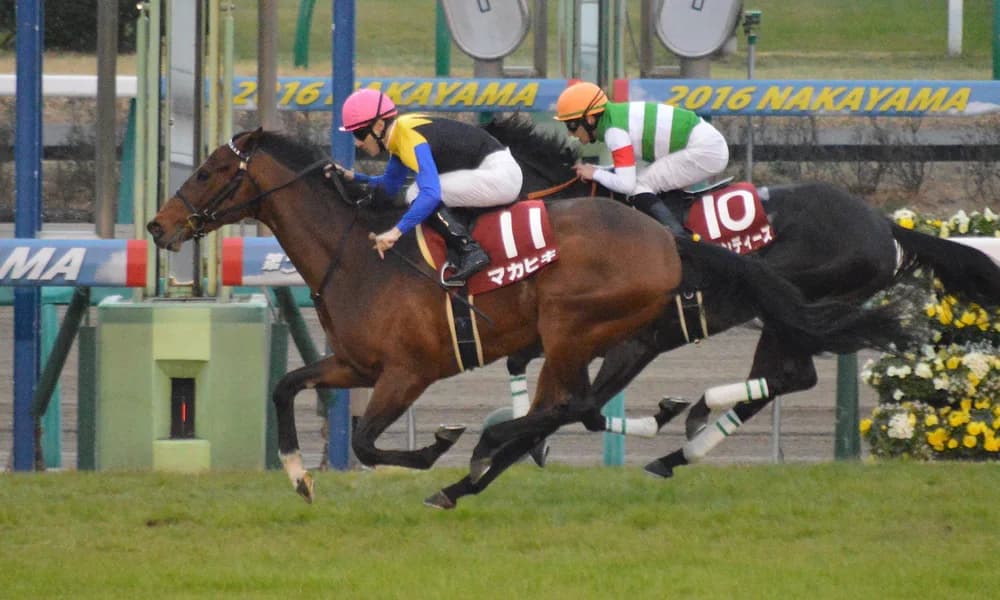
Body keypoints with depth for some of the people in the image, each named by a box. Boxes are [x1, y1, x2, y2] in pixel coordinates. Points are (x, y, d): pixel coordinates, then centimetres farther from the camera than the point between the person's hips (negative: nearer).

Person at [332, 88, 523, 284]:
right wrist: (353, 177, 7)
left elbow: (431, 193, -34)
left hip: (501, 174, -10)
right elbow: (390, 186, 21)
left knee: (418, 194, -18)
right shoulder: (399, 136, 7)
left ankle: (470, 251, -16)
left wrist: (396, 231, -37)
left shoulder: (411, 139, -22)